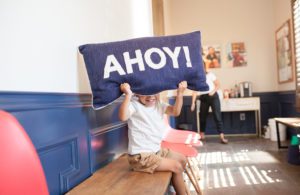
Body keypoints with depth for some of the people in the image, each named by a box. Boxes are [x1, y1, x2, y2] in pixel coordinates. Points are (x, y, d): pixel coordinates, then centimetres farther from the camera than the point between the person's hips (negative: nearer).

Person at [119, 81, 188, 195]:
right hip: (141, 156, -9)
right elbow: (123, 117, -37)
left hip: (156, 150, 9)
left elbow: (175, 112, -7)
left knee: (182, 160, 18)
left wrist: (179, 94, -18)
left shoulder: (158, 105, 7)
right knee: (176, 166, -10)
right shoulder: (134, 105, -16)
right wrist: (128, 95, -43)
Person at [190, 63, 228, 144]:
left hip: (213, 96, -3)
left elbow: (218, 84, 0)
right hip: (203, 98, 3)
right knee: (202, 117, 8)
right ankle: (202, 135, 23)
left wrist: (213, 91, -18)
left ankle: (222, 137, -11)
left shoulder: (210, 75, -2)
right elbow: (195, 91, 0)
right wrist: (193, 103, -7)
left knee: (217, 116, -9)